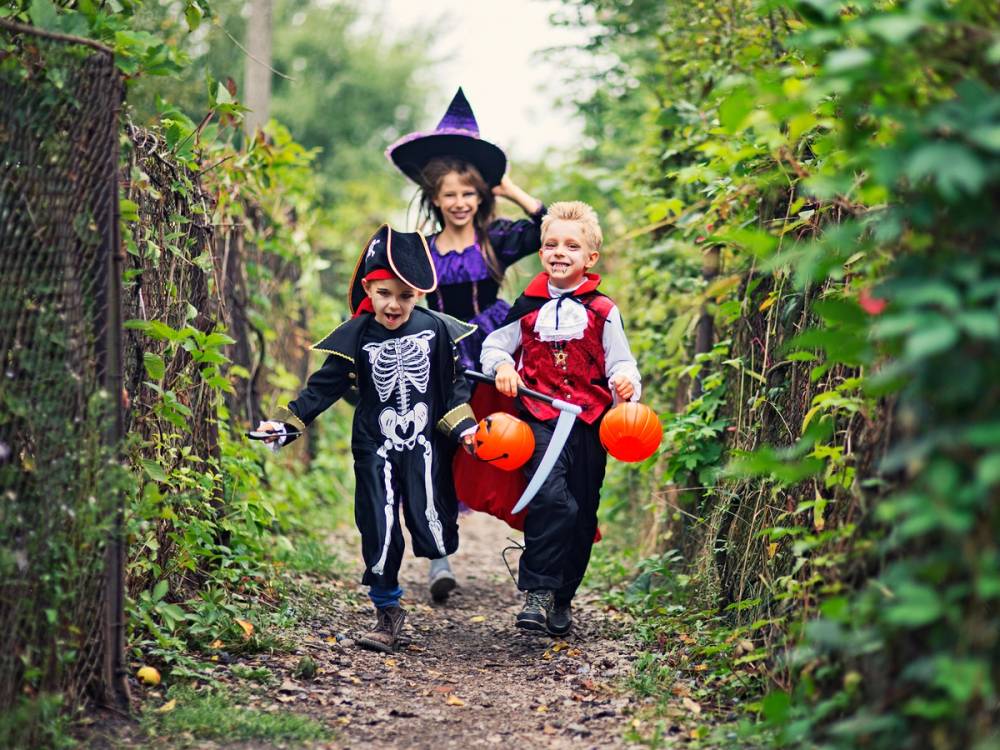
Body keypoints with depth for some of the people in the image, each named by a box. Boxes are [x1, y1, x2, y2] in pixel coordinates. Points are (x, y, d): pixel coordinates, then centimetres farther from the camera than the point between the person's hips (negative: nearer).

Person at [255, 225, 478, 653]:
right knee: (380, 533, -2)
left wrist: (462, 425, -6)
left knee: (434, 536, -4)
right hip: (376, 449, 0)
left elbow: (453, 384, 6)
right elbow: (324, 386, -2)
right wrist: (286, 422, -11)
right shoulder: (357, 337, -5)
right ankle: (387, 613, 14)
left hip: (425, 445, 0)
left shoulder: (435, 329, -3)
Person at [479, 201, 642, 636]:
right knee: (549, 496, -23)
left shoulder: (602, 311, 5)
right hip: (540, 417, -1)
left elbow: (620, 362, 4)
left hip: (588, 420, 1)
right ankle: (538, 592, -18)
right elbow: (494, 345, 13)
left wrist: (625, 380, -18)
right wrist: (501, 366, -8)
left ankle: (563, 599, 23)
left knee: (582, 511, 7)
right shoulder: (528, 306, 8)